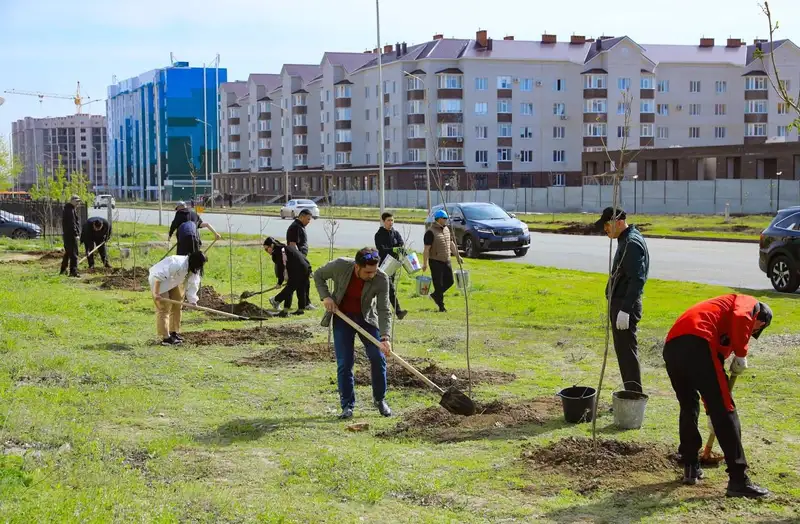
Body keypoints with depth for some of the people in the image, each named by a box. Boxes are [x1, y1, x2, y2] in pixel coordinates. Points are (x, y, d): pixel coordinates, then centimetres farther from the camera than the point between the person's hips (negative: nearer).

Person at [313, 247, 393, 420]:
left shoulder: (381, 279, -25)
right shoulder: (340, 266, -24)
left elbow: (384, 310, -23)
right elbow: (318, 275, -3)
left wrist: (385, 337, -35)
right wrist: (325, 296, -17)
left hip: (367, 318, 0)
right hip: (342, 317, 0)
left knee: (378, 358, -7)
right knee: (344, 363, -5)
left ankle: (380, 399, 14)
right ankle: (347, 406, 7)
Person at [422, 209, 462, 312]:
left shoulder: (446, 229, 10)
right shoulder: (431, 232, -13)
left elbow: (451, 243, 21)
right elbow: (426, 249, -15)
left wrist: (457, 256, 21)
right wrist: (425, 264, -18)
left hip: (446, 261, 8)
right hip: (436, 261, -8)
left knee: (449, 281, 10)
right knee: (438, 284, -1)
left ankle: (435, 295, 30)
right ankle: (441, 306, 6)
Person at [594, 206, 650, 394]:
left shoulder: (632, 243, -18)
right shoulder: (625, 240, 14)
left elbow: (637, 280, -24)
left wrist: (625, 309, -27)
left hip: (625, 305, -10)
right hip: (619, 303, 10)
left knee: (627, 351, -6)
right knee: (623, 350, 15)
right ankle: (632, 393, 23)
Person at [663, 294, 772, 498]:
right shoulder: (749, 303, 21)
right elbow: (740, 319, -7)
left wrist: (711, 413, 47)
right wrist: (741, 355, 6)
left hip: (671, 346, 8)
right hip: (696, 342, -8)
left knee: (688, 407, 26)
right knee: (725, 411, -2)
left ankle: (691, 468, 29)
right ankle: (738, 480, -3)